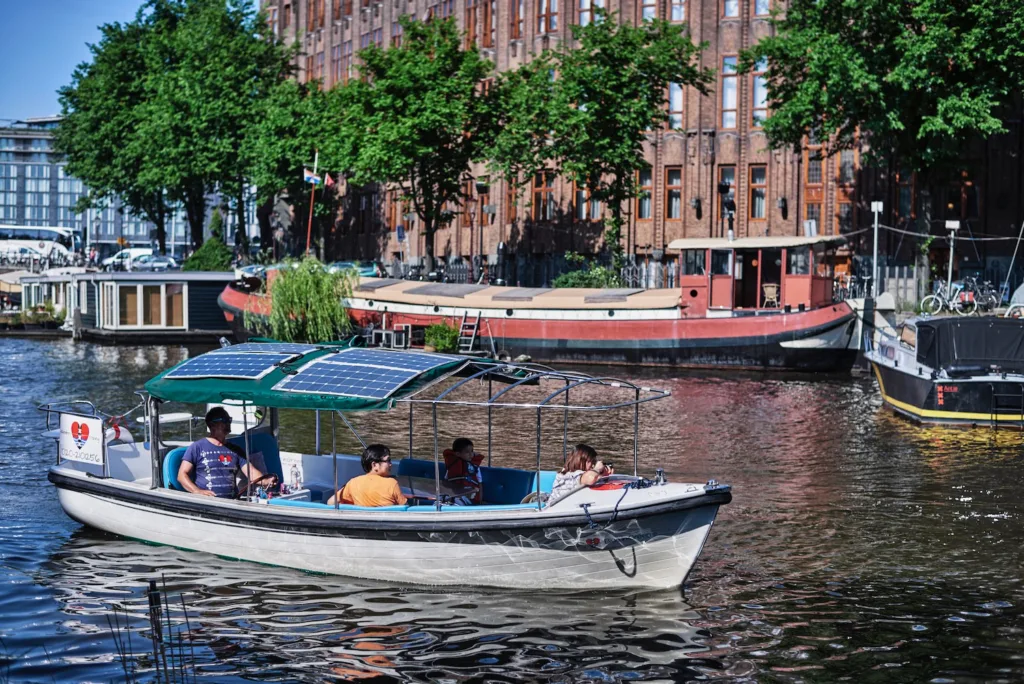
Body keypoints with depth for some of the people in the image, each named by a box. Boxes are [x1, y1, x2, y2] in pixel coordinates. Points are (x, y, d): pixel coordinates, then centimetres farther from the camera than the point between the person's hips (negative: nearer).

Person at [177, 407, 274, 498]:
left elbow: (251, 472, 11)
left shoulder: (235, 450, 21)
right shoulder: (198, 447, 8)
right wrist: (197, 491, -15)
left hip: (232, 503, 4)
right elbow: (182, 475, 4)